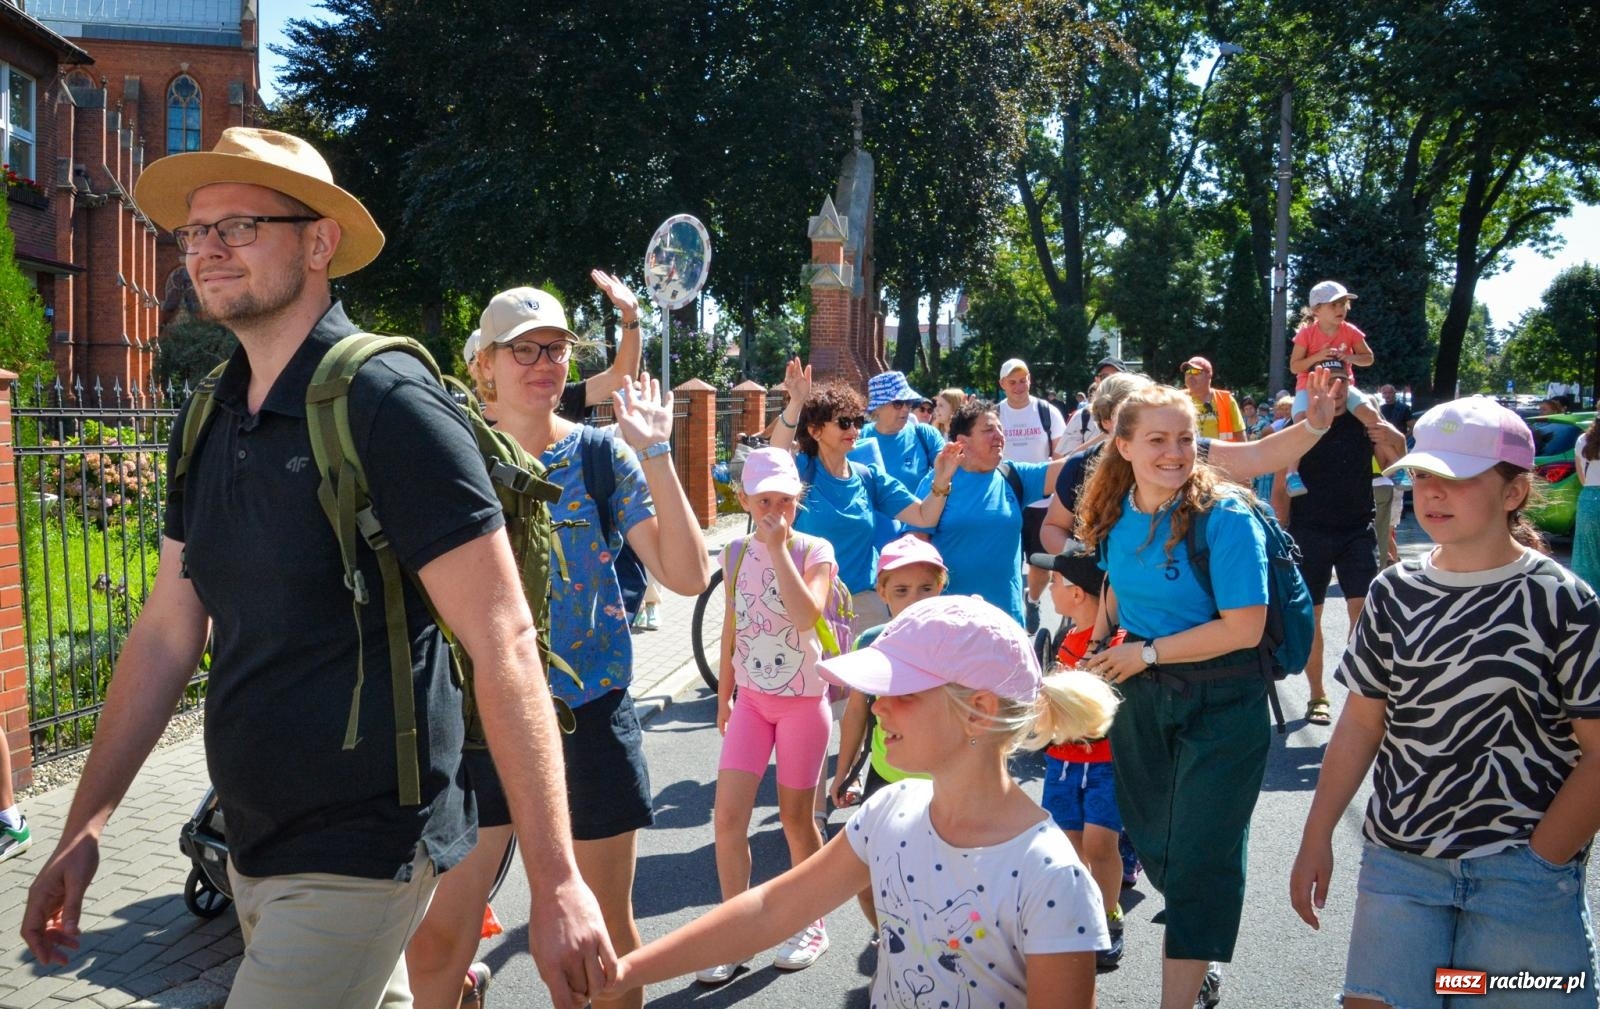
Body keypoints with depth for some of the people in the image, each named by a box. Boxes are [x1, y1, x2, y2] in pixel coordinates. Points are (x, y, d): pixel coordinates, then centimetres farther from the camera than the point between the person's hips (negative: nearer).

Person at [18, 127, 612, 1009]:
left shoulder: (389, 406, -17)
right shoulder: (210, 426, 7)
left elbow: (503, 644, -21)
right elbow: (166, 634, 12)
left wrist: (556, 885, -24)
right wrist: (82, 829, 10)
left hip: (359, 860, -7)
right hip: (253, 846, 7)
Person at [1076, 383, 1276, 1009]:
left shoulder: (1224, 515, -19)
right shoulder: (1117, 513, -1)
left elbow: (1245, 627, -23)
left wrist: (1148, 653, -17)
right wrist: (1100, 648, 1)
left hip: (1220, 704, -6)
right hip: (1142, 696, 6)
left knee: (1198, 856, -1)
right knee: (1153, 841, 17)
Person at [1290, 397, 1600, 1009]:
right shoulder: (1395, 593, 5)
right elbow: (1361, 723, 9)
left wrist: (1538, 864, -12)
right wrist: (1317, 838, 6)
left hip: (1524, 872, -3)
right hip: (1397, 861, 3)